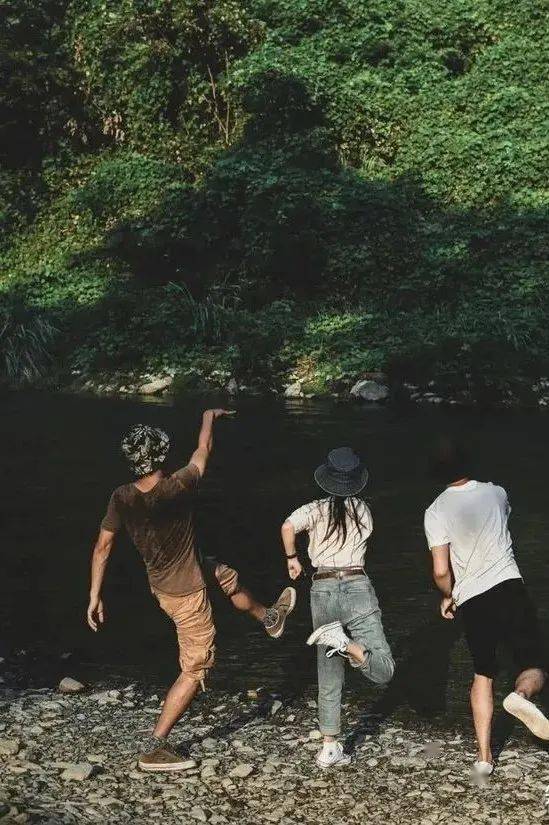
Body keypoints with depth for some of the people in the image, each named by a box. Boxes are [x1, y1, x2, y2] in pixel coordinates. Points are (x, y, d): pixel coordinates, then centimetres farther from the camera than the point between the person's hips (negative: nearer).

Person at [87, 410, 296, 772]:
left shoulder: (122, 498, -15)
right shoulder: (177, 487, -28)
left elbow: (103, 547, -10)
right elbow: (204, 450, -9)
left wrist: (95, 596, 0)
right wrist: (210, 417, 11)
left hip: (161, 584, 7)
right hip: (188, 595, -7)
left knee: (228, 577, 30)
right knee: (195, 671, 5)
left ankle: (269, 618, 56)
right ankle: (154, 747, 5)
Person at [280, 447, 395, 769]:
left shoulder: (318, 509, 1)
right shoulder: (364, 510, 7)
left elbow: (289, 526, -17)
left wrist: (292, 558, -2)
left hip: (322, 591, 2)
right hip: (357, 587, -2)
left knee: (329, 677, 11)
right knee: (383, 671, -5)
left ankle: (330, 748, 11)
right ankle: (346, 644, -31)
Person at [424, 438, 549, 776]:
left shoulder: (437, 512, -3)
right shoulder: (495, 492, 5)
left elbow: (441, 572, -8)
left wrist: (448, 596, 12)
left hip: (471, 601, 0)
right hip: (510, 589, 0)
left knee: (483, 674, 18)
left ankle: (484, 755, 14)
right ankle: (521, 695, -31)